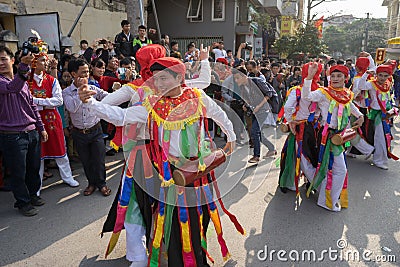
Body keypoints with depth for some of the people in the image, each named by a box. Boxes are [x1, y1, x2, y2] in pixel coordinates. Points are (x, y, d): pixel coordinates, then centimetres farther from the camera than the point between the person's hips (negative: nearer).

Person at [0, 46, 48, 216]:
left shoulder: (23, 81, 13)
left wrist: (41, 127, 15)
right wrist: (23, 67, -44)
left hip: (32, 132, 6)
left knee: (34, 167, 17)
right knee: (18, 172, 6)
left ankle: (32, 194, 37)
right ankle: (23, 202, 23)